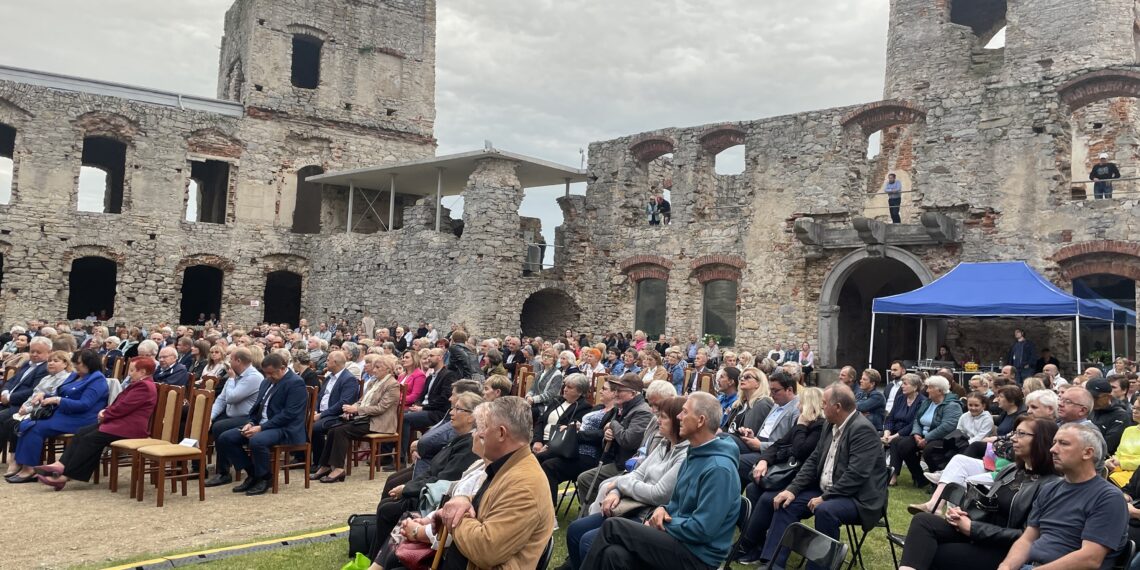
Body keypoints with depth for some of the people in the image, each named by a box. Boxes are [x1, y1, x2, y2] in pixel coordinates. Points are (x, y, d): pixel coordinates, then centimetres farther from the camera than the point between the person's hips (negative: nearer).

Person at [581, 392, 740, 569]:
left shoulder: (718, 468, -19)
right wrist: (664, 510, 0)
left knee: (613, 526, -16)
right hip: (679, 536, 8)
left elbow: (703, 529, -23)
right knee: (614, 553, -19)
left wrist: (662, 525, -10)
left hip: (697, 553, -8)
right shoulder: (695, 453, 12)